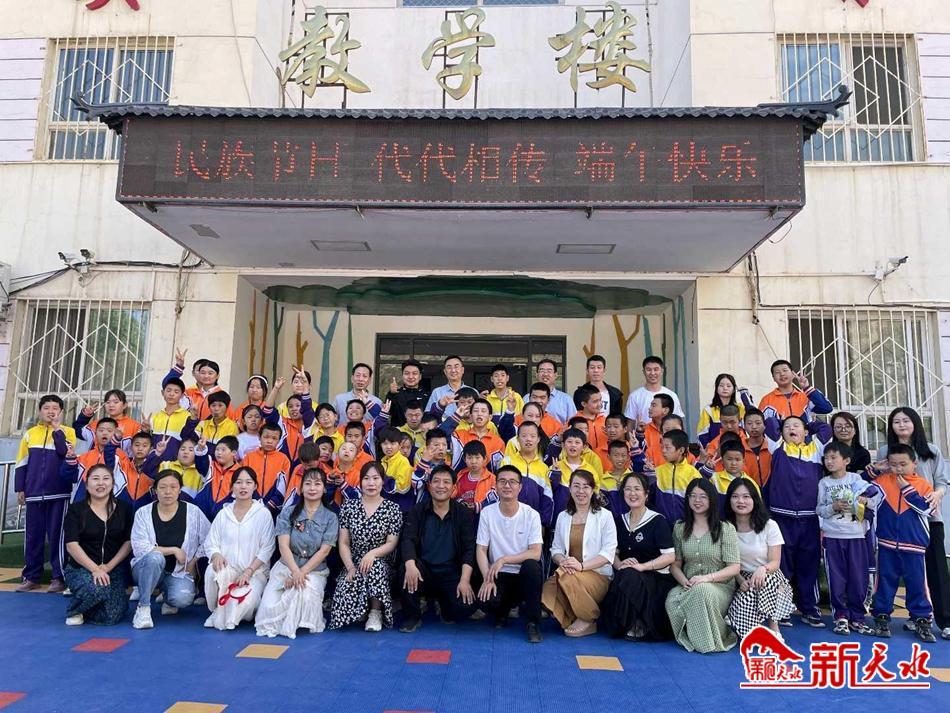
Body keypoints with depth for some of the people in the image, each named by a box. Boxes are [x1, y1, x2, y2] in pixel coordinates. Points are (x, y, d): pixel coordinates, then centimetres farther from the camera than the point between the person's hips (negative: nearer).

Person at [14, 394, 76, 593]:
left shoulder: (67, 432, 2)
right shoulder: (30, 433, 11)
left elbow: (65, 452, -17)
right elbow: (21, 463, 12)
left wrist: (57, 428, -11)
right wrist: (20, 489, 7)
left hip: (58, 494, -3)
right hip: (34, 494, 3)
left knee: (56, 535, -2)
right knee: (33, 535, 7)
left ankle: (59, 577, 2)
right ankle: (31, 577, 15)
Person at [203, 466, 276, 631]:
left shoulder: (263, 513, -3)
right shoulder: (224, 513, 9)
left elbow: (267, 549, -6)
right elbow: (210, 543, 6)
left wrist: (249, 571, -16)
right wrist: (216, 555, -17)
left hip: (254, 571, -2)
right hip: (227, 567, 3)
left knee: (244, 600, -30)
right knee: (213, 572, -32)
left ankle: (224, 618, 5)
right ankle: (219, 610, -4)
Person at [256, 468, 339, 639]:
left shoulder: (330, 518, 1)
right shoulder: (288, 512, 2)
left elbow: (324, 551, -7)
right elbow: (283, 545, -7)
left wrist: (302, 573, -17)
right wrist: (295, 571, -21)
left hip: (315, 569, -1)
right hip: (287, 566, 1)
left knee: (306, 595, -34)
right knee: (269, 607, -21)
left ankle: (304, 623, -1)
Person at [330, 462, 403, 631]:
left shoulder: (392, 508, 0)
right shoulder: (348, 507, 4)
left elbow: (391, 544, -2)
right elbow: (343, 543, 2)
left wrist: (372, 553, -22)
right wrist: (350, 567, -14)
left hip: (381, 564, -1)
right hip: (353, 563, 1)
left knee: (374, 566, -37)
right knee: (346, 596, -29)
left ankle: (376, 611, -13)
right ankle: (362, 610, 6)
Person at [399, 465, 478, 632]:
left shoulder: (464, 514, 2)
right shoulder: (417, 511, 3)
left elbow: (469, 549, -4)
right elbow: (407, 540, -9)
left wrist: (465, 580, -18)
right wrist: (410, 565, -30)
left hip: (452, 572, 0)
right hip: (424, 569, 0)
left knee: (465, 607, -24)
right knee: (406, 570, -31)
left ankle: (442, 601, 14)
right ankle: (412, 617, -5)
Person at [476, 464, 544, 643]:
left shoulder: (531, 515, -8)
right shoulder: (487, 513, -4)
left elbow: (535, 553, -16)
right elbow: (481, 550, -3)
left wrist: (504, 559, -24)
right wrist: (487, 579, -18)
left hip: (525, 574, -1)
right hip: (498, 575, 1)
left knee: (531, 565, -34)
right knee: (486, 597, -30)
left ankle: (533, 622, -12)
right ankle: (503, 610, 11)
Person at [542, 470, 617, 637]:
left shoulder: (604, 516, 1)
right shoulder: (563, 517, 16)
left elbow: (609, 552, -8)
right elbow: (556, 548, 13)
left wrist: (582, 565, -22)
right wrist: (562, 561, -12)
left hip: (598, 575, -3)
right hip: (568, 572, 3)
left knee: (568, 579, -35)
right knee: (547, 591, -30)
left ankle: (588, 620, -8)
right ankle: (571, 620, -3)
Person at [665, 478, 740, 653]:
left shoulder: (726, 529, 0)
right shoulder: (680, 528, 11)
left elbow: (734, 567, -5)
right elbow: (675, 564, 9)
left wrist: (708, 577, -21)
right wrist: (684, 581, -13)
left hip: (720, 588, -2)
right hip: (689, 587, 2)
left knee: (702, 590, -37)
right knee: (672, 600, -32)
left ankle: (709, 639, -13)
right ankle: (694, 638, -6)